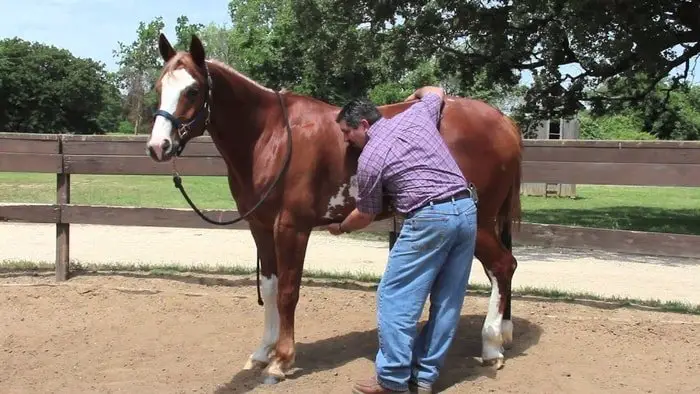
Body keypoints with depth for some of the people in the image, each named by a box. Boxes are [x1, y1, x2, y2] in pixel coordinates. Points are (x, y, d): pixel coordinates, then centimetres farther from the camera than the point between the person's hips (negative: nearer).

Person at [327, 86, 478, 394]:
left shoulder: (369, 158, -1)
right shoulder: (416, 114, 13)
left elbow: (366, 214, 11)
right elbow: (436, 92, 35)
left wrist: (341, 227, 30)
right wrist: (414, 95, 54)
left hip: (429, 219, -7)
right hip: (468, 209, 7)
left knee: (394, 297, 4)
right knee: (447, 300, 11)